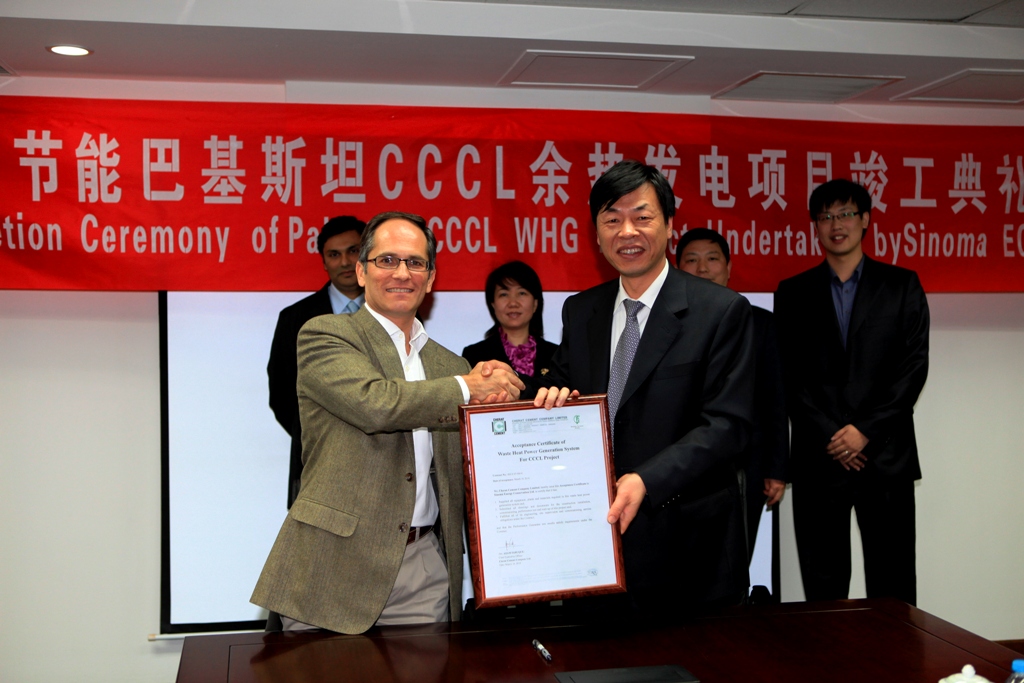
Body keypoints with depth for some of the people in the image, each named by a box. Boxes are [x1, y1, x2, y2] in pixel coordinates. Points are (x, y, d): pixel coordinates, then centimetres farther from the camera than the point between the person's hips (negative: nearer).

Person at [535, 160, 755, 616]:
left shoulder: (723, 312, -7)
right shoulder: (579, 311, 9)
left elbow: (727, 424, -13)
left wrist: (646, 481, -25)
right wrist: (553, 400, -11)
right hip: (597, 537, 4)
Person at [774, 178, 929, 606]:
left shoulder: (902, 286, 8)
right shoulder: (793, 293, 10)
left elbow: (914, 366, 0)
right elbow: (789, 376, 3)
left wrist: (865, 431, -10)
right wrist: (830, 436, -8)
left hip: (885, 457, 0)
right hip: (818, 459, 1)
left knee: (892, 585, 3)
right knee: (822, 586, 5)